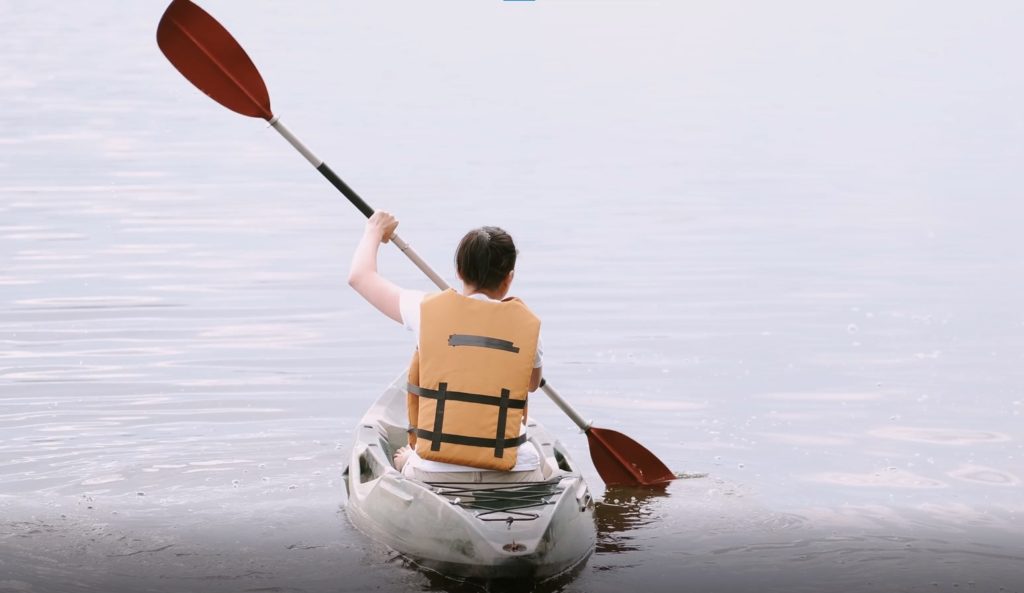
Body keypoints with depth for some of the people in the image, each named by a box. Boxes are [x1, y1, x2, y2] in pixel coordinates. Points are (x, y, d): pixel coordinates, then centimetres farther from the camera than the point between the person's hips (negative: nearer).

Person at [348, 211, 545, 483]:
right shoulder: (528, 323, 3)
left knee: (403, 458, 36)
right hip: (513, 478, -1)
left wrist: (375, 230, 35)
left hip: (436, 475, 2)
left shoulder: (429, 309, -1)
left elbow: (360, 276, 15)